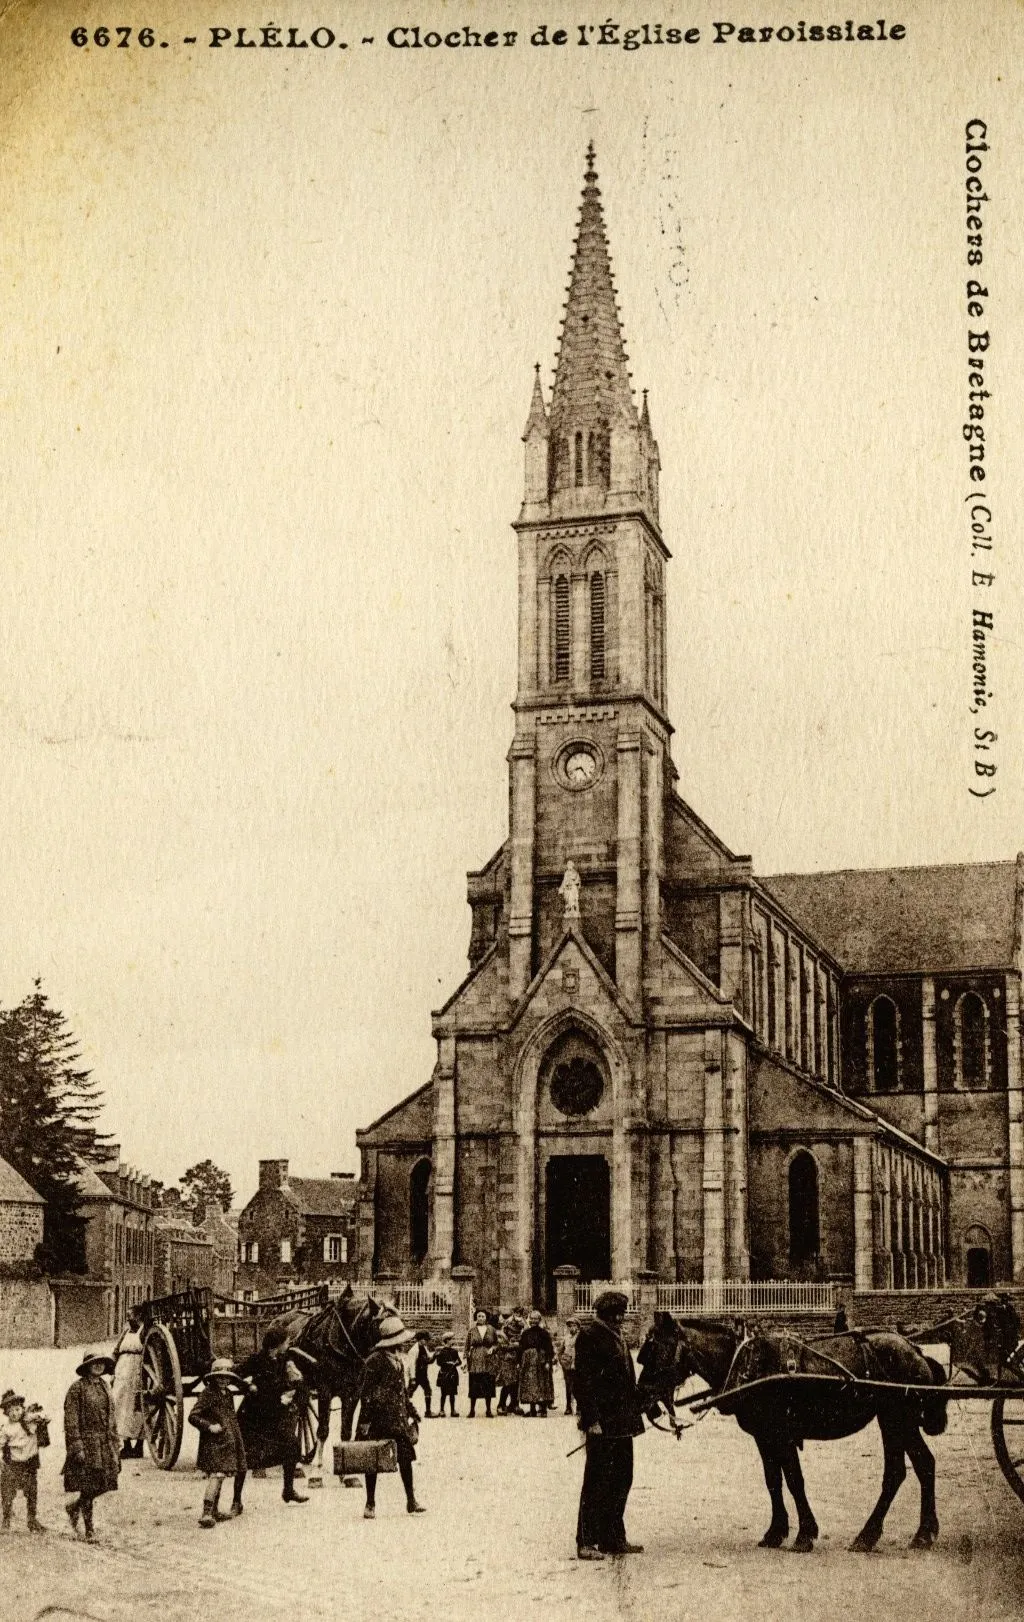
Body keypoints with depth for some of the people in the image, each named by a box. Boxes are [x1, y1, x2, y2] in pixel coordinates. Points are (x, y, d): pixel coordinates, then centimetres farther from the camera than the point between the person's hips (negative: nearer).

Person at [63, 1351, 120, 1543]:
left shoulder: (104, 1386, 12)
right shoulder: (77, 1388, -8)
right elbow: (71, 1421, -11)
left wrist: (115, 1443, 15)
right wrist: (77, 1447, -16)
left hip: (106, 1443, 6)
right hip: (87, 1442, -6)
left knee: (100, 1486, 5)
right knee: (88, 1486, -2)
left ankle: (74, 1507, 31)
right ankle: (89, 1530, 9)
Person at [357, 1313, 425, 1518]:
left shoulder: (398, 1359, 11)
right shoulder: (375, 1360, -15)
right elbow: (366, 1392, -15)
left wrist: (411, 1412, 20)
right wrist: (365, 1420, -17)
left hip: (398, 1415, 7)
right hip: (379, 1416, -7)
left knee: (405, 1456, 3)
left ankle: (411, 1501, 9)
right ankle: (370, 1504, 12)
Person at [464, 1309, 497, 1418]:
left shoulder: (491, 1330, 7)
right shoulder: (472, 1331, 4)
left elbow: (496, 1343, 14)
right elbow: (467, 1347, 5)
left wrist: (492, 1348, -6)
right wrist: (467, 1360, -1)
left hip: (488, 1360, 1)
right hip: (475, 1361, -1)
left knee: (488, 1385, 1)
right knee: (474, 1386, -2)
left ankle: (488, 1410, 9)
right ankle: (472, 1410, 5)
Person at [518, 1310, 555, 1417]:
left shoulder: (544, 1333, 1)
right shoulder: (525, 1333, 11)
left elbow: (549, 1348, -4)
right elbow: (521, 1348, 11)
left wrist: (548, 1362, -12)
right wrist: (519, 1362, 5)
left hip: (541, 1360, -3)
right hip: (528, 1362, 3)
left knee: (542, 1384, -5)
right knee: (529, 1383, 1)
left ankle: (543, 1410, -2)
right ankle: (532, 1410, 6)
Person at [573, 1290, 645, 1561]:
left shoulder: (616, 1337, 16)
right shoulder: (589, 1336, -11)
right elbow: (584, 1381, -17)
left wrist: (634, 1413, 18)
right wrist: (591, 1419, -22)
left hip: (622, 1420, 9)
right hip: (602, 1422, -9)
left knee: (621, 1480, 13)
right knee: (597, 1480, -4)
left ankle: (613, 1538, 22)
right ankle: (586, 1541, 2)